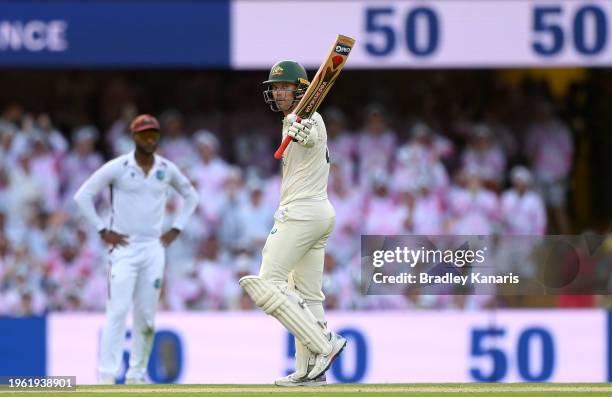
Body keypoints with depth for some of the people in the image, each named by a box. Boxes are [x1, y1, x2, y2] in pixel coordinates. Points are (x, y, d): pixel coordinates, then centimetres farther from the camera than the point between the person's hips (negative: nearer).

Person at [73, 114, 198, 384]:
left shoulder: (167, 169, 6)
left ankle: (137, 374, 12)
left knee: (147, 316, 4)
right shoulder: (117, 167, -6)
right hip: (123, 248, -4)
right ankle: (107, 374, -14)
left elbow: (191, 196, 22)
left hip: (154, 248, 4)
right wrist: (103, 230, -8)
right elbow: (83, 196, -4)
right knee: (117, 311, -12)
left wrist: (176, 229, 11)